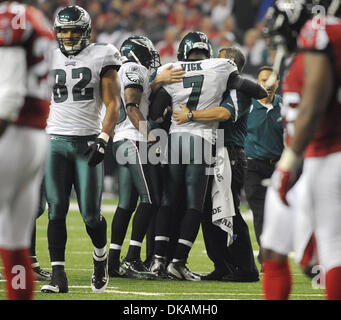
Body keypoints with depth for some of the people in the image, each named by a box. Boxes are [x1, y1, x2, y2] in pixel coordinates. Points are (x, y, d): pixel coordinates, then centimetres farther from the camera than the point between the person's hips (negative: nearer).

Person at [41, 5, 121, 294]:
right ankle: (58, 276, -5)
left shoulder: (100, 58, 2)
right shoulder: (51, 59, 11)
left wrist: (103, 138, -13)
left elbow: (112, 104, -1)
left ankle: (101, 257, 26)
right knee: (56, 210, -6)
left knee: (91, 214, -4)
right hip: (56, 140, 3)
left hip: (88, 141, -3)